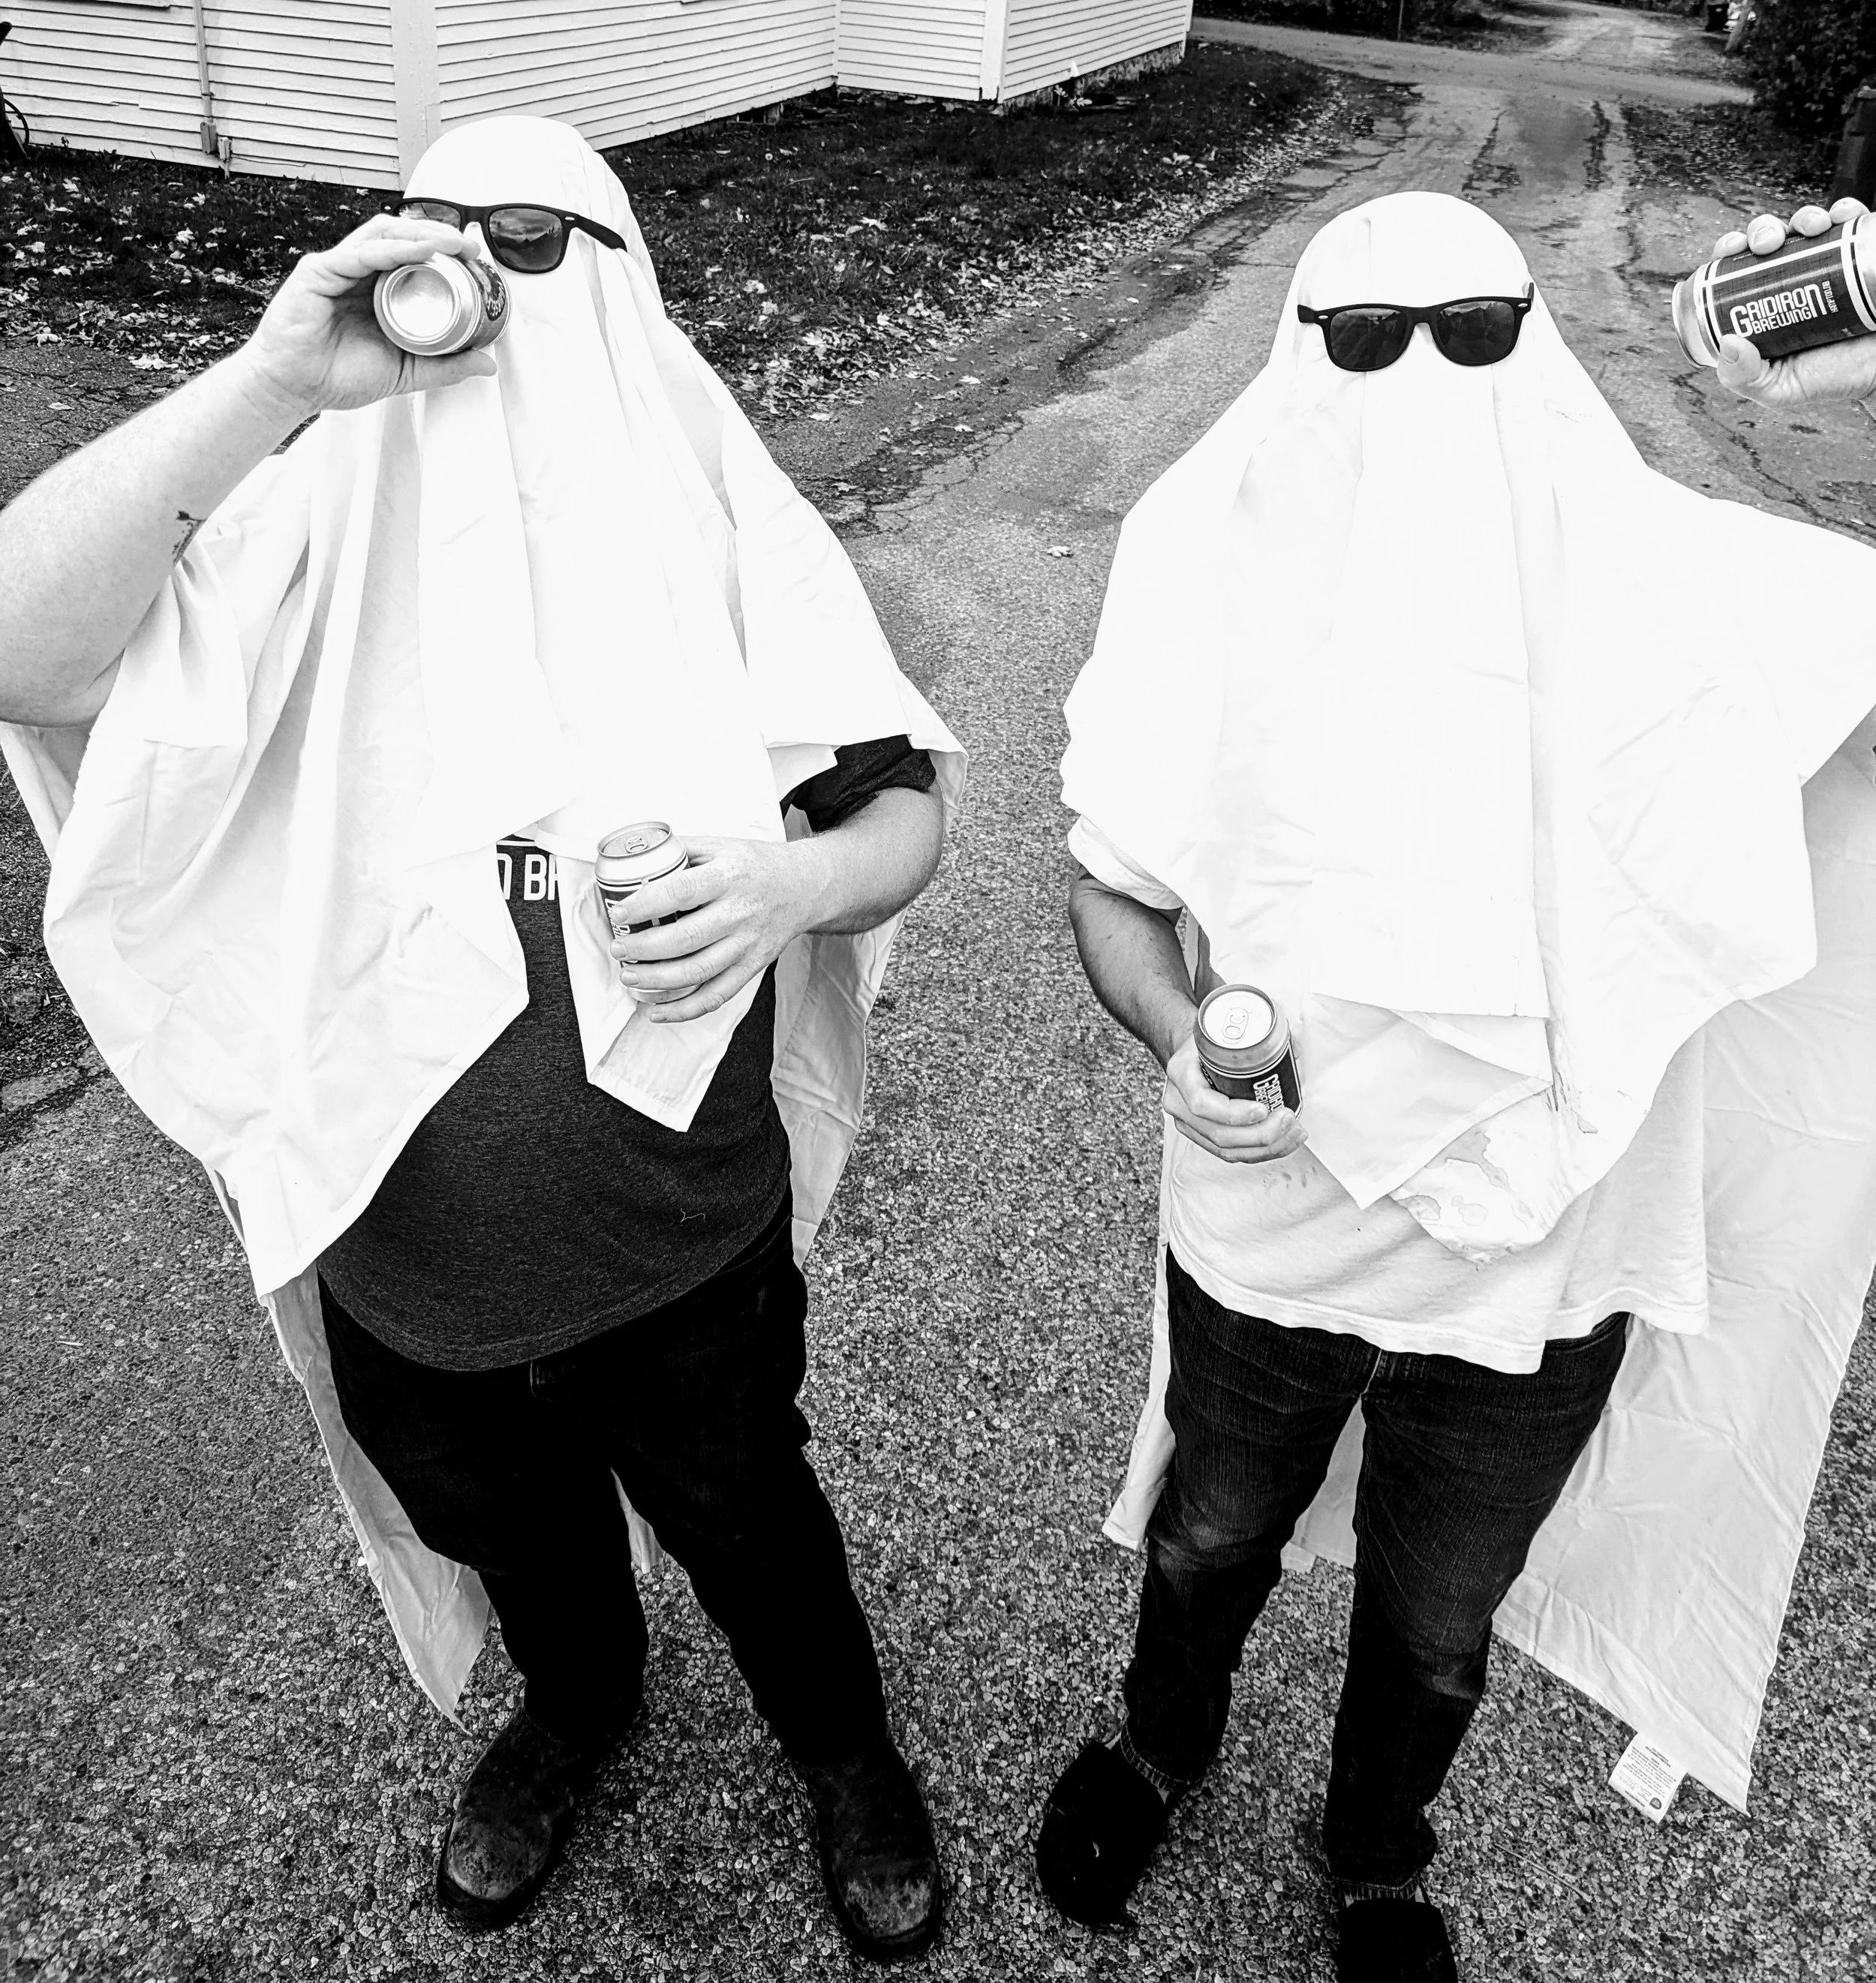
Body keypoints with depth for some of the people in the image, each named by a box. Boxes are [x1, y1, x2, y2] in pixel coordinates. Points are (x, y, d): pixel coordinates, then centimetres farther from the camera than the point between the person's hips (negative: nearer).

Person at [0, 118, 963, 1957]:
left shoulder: (722, 528, -10)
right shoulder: (320, 529, -11)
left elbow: (905, 802, -5)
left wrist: (786, 885, -27)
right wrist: (273, 380, -31)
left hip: (683, 1244, -1)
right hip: (405, 1254, 2)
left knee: (744, 1532, 23)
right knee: (508, 1535, 29)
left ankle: (847, 1752, 56)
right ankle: (577, 1701, 64)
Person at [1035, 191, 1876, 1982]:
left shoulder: (1667, 582, -13)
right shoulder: (1208, 578, -12)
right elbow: (1112, 884, -7)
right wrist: (1183, 1037, -25)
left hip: (1540, 1256, 0)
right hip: (1265, 1226, 0)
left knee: (1436, 1620, 24)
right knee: (1210, 1541, 27)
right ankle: (1160, 1741, 63)